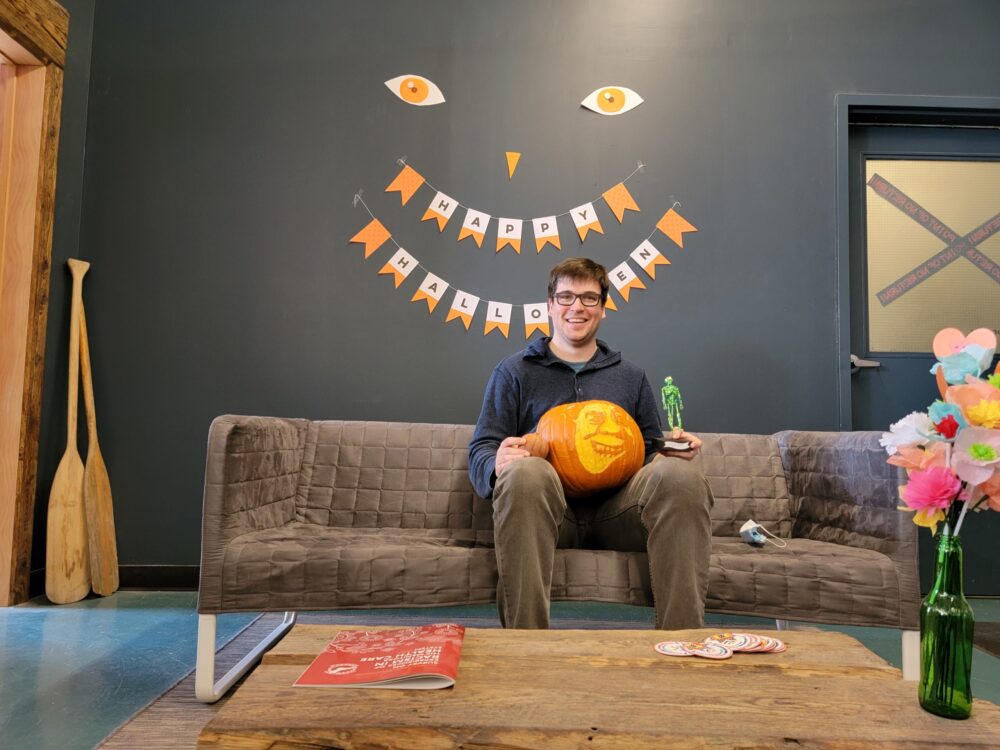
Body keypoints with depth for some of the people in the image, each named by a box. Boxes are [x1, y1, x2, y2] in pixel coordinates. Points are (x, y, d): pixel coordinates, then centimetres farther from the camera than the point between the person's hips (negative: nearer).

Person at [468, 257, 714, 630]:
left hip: (615, 508, 2)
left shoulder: (631, 377, 24)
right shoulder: (513, 372, 17)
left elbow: (651, 452, 24)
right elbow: (481, 449, 10)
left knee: (682, 474, -28)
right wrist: (496, 465, -15)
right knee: (525, 472, -37)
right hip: (547, 507, -2)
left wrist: (672, 449, -2)